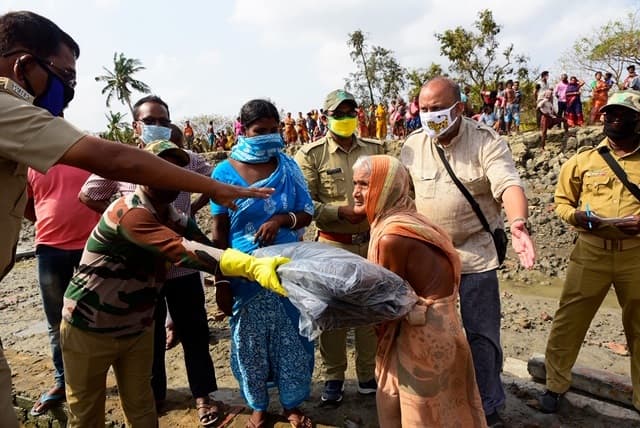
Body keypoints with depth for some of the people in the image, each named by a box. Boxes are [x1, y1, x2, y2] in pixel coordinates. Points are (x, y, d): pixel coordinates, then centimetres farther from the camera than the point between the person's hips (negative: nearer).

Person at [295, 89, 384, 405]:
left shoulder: (375, 149, 7)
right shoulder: (311, 154, -5)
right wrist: (339, 211, -19)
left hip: (371, 242, 3)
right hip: (333, 245, -3)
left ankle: (368, 374, 31)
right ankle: (333, 377, 27)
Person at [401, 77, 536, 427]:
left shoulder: (487, 142, -12)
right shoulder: (413, 145, 1)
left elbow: (509, 184, -26)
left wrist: (518, 224, -44)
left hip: (475, 254, -3)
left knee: (481, 334, 6)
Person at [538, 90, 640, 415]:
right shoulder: (584, 160, 5)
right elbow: (561, 200, 10)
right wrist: (576, 215, -11)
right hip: (591, 251, 0)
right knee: (568, 321, 3)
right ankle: (555, 385, 20)